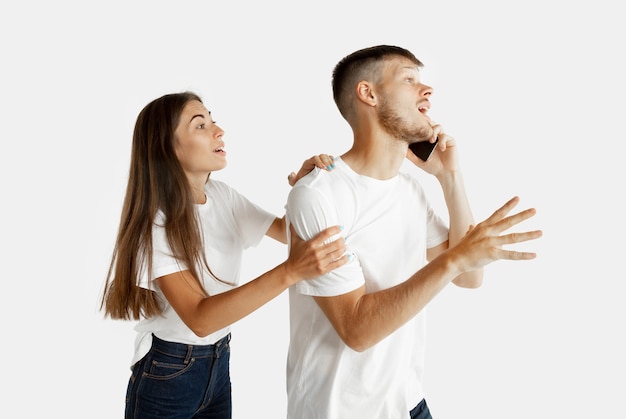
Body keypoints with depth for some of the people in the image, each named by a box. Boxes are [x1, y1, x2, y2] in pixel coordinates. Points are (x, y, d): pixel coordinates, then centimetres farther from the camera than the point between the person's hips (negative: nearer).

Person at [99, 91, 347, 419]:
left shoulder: (222, 196, -2)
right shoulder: (155, 221, -22)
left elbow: (285, 231, 9)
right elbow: (199, 319, -32)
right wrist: (290, 271, -44)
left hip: (219, 364, 6)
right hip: (165, 376, -6)